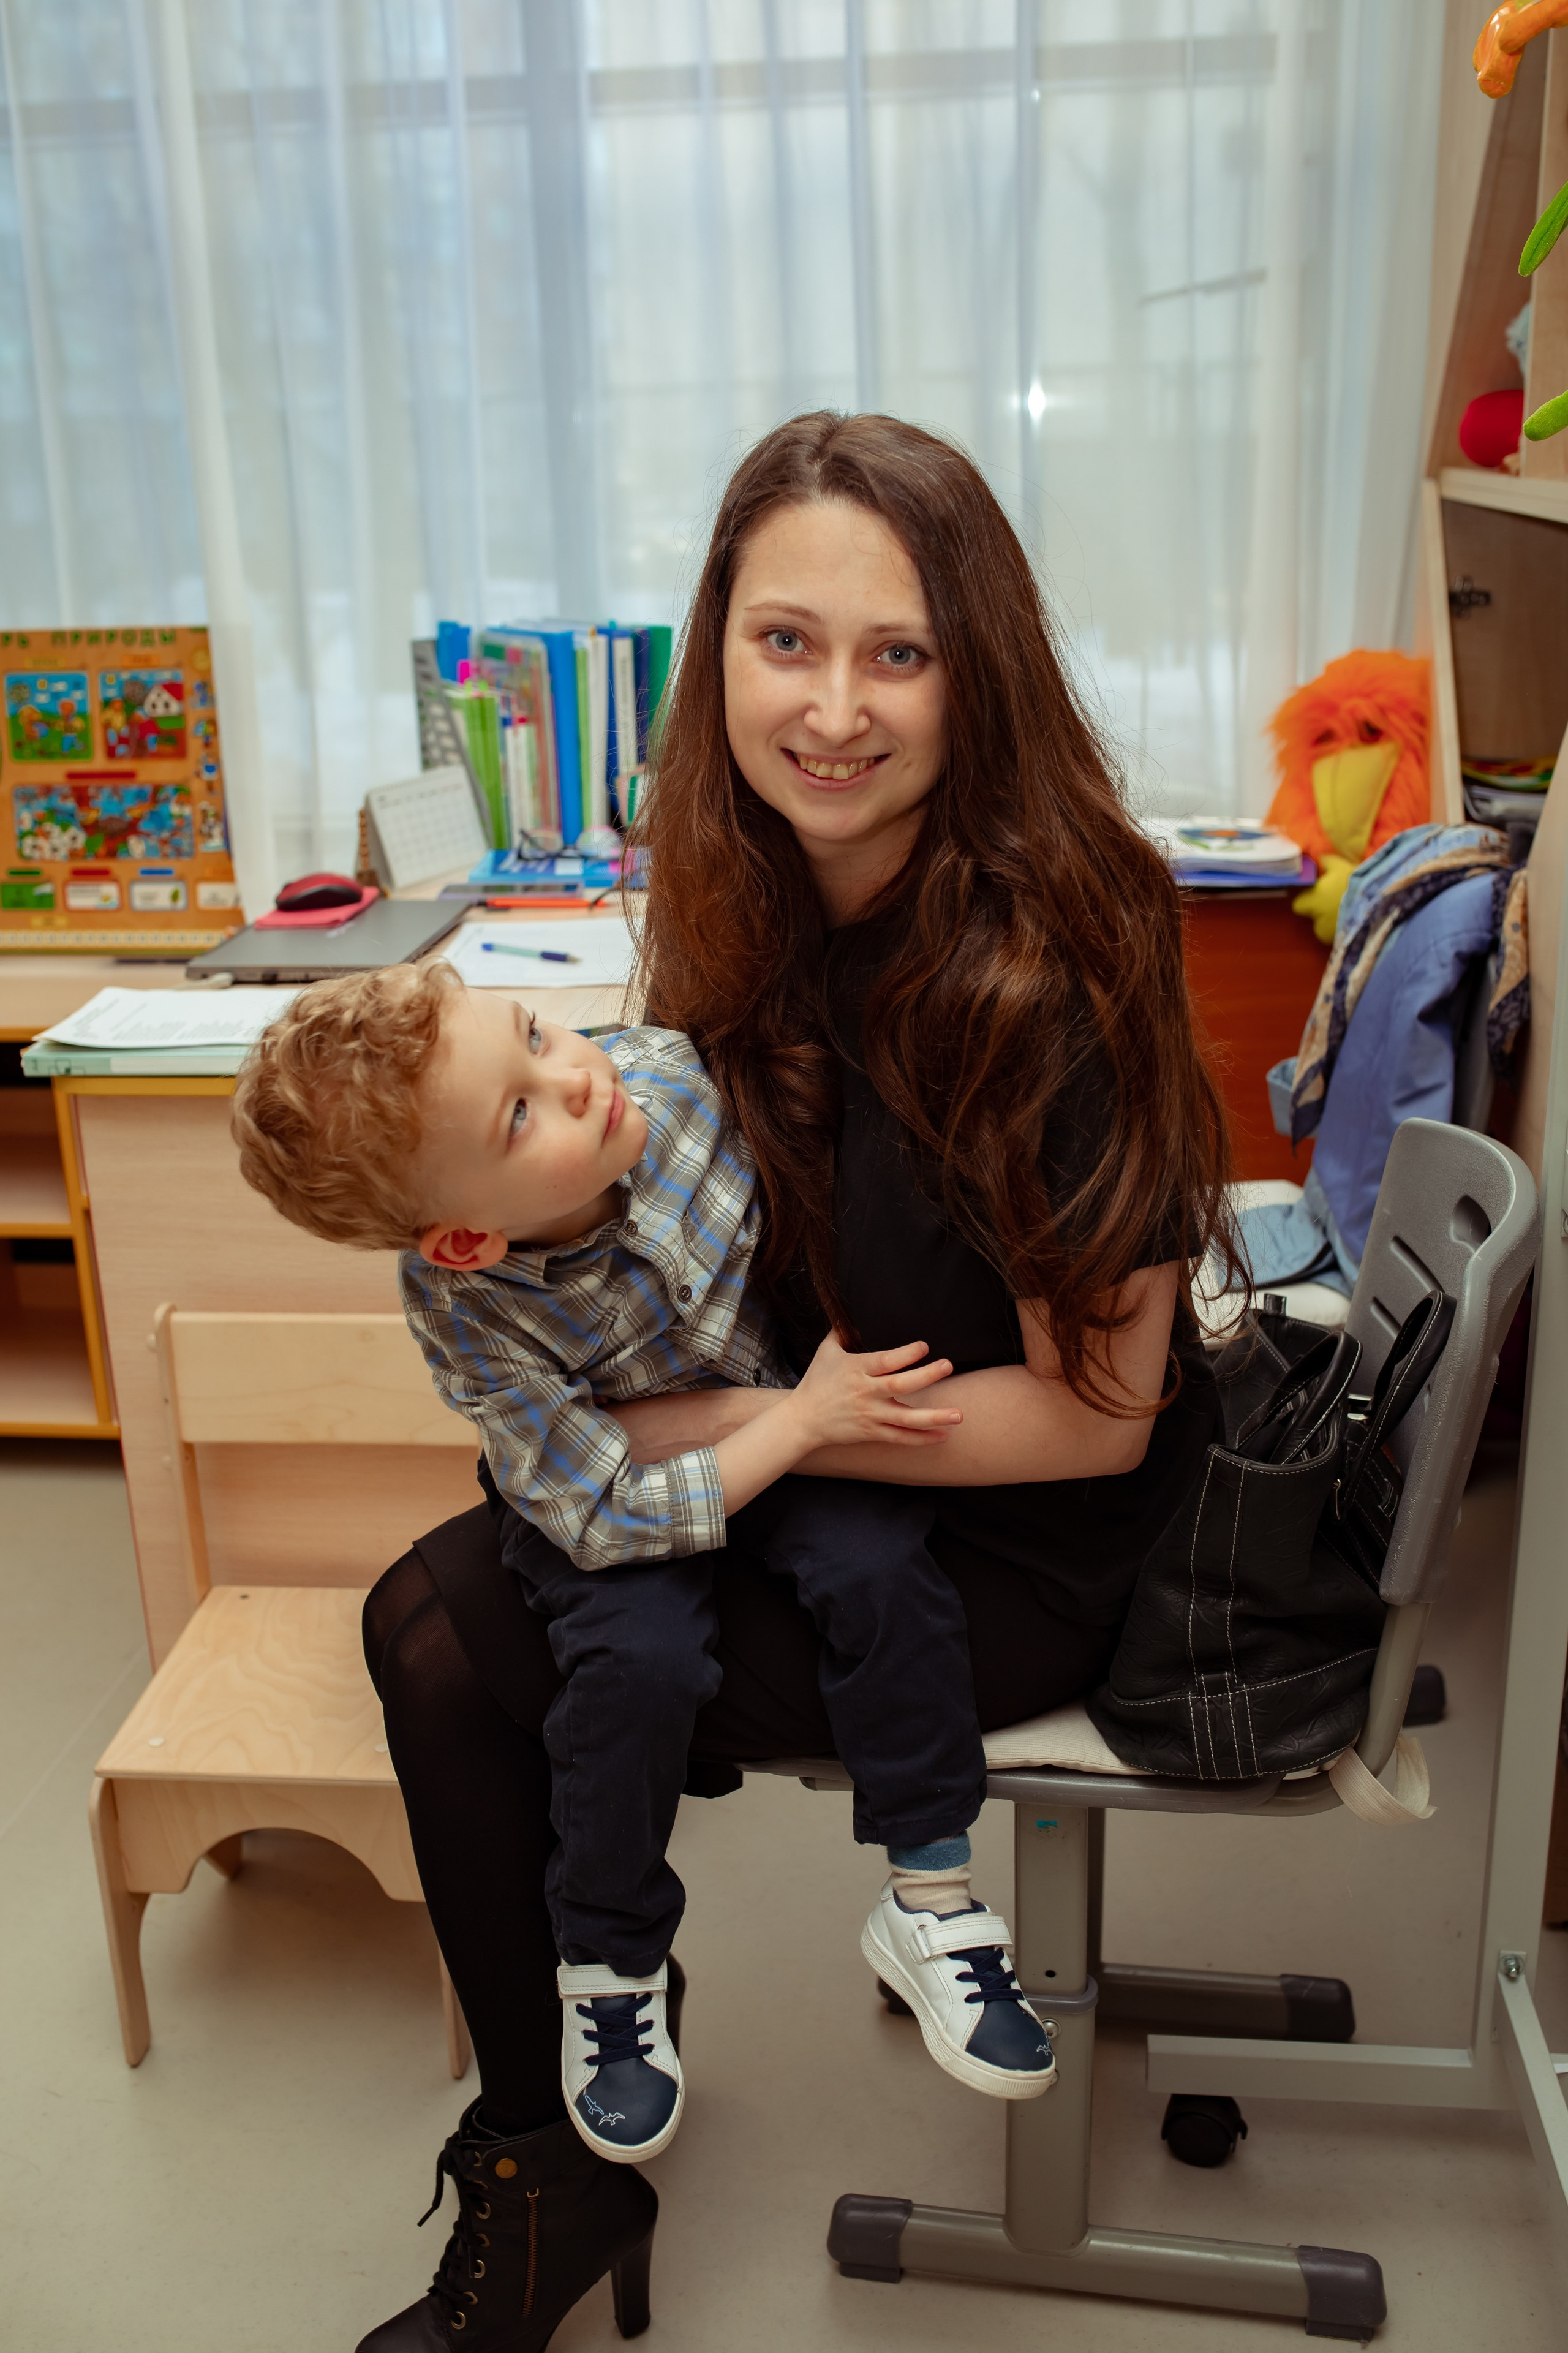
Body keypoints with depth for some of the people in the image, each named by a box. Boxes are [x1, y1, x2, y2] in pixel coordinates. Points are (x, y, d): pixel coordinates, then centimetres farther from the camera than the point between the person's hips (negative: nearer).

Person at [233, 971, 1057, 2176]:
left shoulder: (670, 1072, -27)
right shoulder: (469, 1311, -33)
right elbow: (611, 1518, -29)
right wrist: (803, 1419, -29)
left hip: (796, 1391, 3)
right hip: (617, 1484, -2)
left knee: (878, 1565, -22)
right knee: (641, 1657, -26)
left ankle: (931, 1897, -3)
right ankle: (609, 1967, 1)